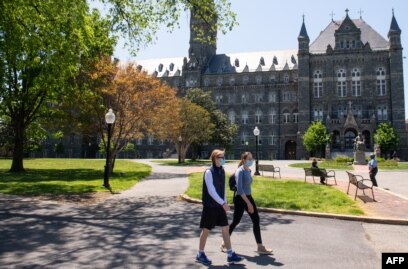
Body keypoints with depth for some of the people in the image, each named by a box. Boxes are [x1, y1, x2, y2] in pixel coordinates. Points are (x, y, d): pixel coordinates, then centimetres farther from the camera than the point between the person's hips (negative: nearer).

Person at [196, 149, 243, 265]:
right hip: (210, 206, -7)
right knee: (206, 230, 4)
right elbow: (211, 191, -22)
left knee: (225, 228, 8)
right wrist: (223, 203, -24)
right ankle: (200, 254, 19)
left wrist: (224, 203, 12)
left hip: (220, 205, 7)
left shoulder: (222, 171, 7)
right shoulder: (209, 172, -17)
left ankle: (230, 254, 16)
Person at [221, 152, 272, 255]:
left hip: (248, 197, 8)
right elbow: (239, 189, -23)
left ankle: (260, 247, 14)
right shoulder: (240, 171, -17)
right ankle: (224, 244, 21)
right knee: (236, 221, 2)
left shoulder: (248, 170, 8)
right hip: (240, 199, -8)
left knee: (256, 220, 5)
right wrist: (248, 203, -24)